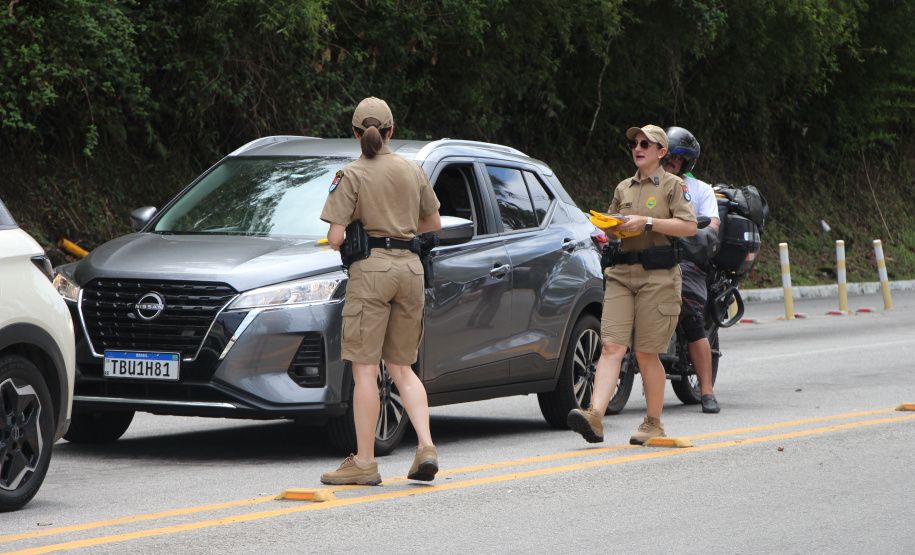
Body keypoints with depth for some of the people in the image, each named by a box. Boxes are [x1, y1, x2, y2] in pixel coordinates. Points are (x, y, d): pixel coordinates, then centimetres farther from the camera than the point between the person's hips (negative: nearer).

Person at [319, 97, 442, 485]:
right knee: (402, 367, 13)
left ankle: (364, 463, -2)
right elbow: (433, 224, 19)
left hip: (371, 268, -5)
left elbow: (335, 238, -10)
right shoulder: (412, 170, 9)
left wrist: (347, 240, 12)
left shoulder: (351, 176, -5)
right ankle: (426, 446, -3)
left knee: (365, 370, -2)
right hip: (410, 267, 5)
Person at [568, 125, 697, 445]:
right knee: (612, 347, -10)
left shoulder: (673, 185, 3)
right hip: (622, 274, 5)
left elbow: (689, 226, -8)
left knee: (646, 354, -3)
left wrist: (647, 222, -14)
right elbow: (611, 225, 29)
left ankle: (653, 423, 10)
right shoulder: (623, 188, 21)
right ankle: (595, 415, -23)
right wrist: (612, 226, 5)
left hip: (658, 277, -5)